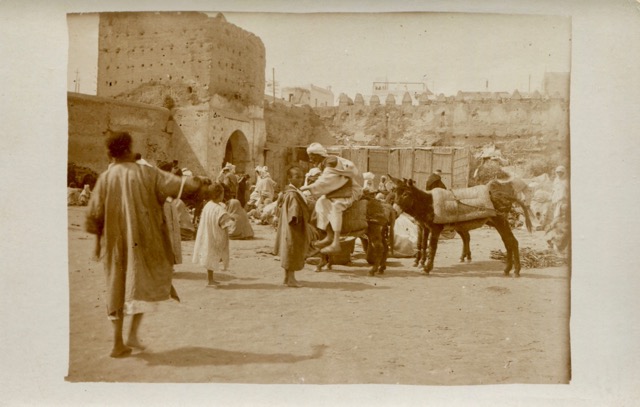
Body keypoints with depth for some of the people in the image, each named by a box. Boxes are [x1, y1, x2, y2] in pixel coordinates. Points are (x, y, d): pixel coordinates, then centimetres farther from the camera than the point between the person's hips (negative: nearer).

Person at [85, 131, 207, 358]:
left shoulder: (105, 178, -2)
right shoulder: (145, 173, -6)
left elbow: (93, 214, -2)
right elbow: (178, 184, -7)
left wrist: (98, 239, 13)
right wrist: (196, 184, 13)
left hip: (115, 242, 2)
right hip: (142, 240, -2)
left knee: (118, 289, 11)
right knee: (142, 284, 14)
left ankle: (118, 343, 10)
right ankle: (133, 335, 2)